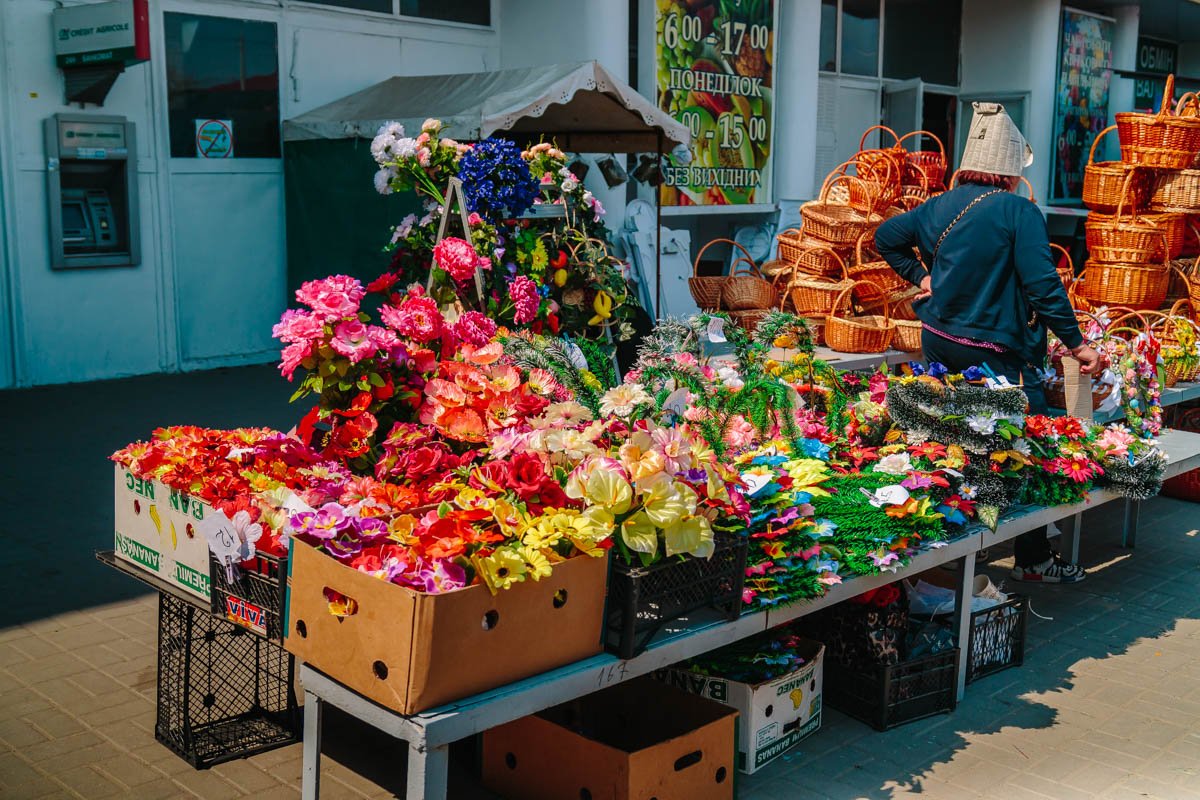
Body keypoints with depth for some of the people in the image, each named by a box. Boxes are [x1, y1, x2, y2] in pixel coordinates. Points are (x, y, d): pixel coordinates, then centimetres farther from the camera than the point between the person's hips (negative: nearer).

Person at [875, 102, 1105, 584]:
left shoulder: (939, 206, 5)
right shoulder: (1019, 212, -14)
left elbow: (886, 237, 18)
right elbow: (1043, 286, -19)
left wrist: (919, 276, 16)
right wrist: (1077, 345, -13)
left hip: (939, 344, 7)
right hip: (995, 352, -7)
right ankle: (1033, 559, 10)